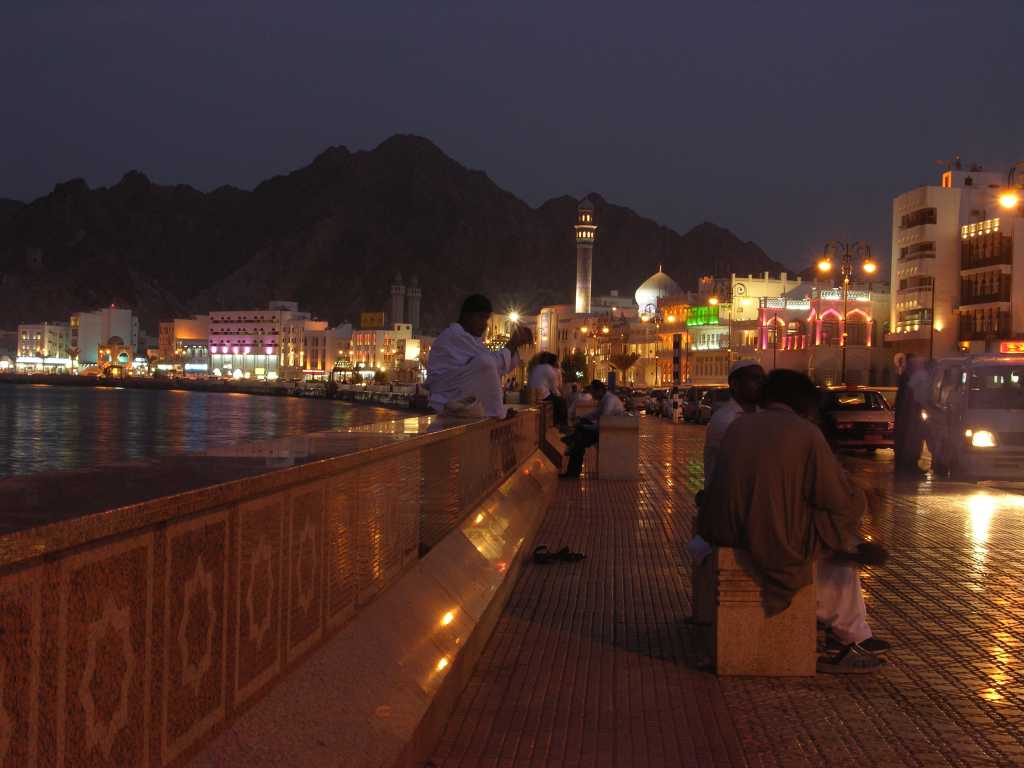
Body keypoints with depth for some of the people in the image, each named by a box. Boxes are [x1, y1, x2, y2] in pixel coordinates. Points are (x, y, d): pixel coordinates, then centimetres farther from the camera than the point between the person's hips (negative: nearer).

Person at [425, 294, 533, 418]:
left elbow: (500, 366, 15)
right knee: (485, 362, -29)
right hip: (446, 402, -11)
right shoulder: (455, 335, -13)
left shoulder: (470, 337, 19)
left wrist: (515, 345, 3)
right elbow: (493, 363, -18)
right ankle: (496, 415, -18)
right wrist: (512, 344, -6)